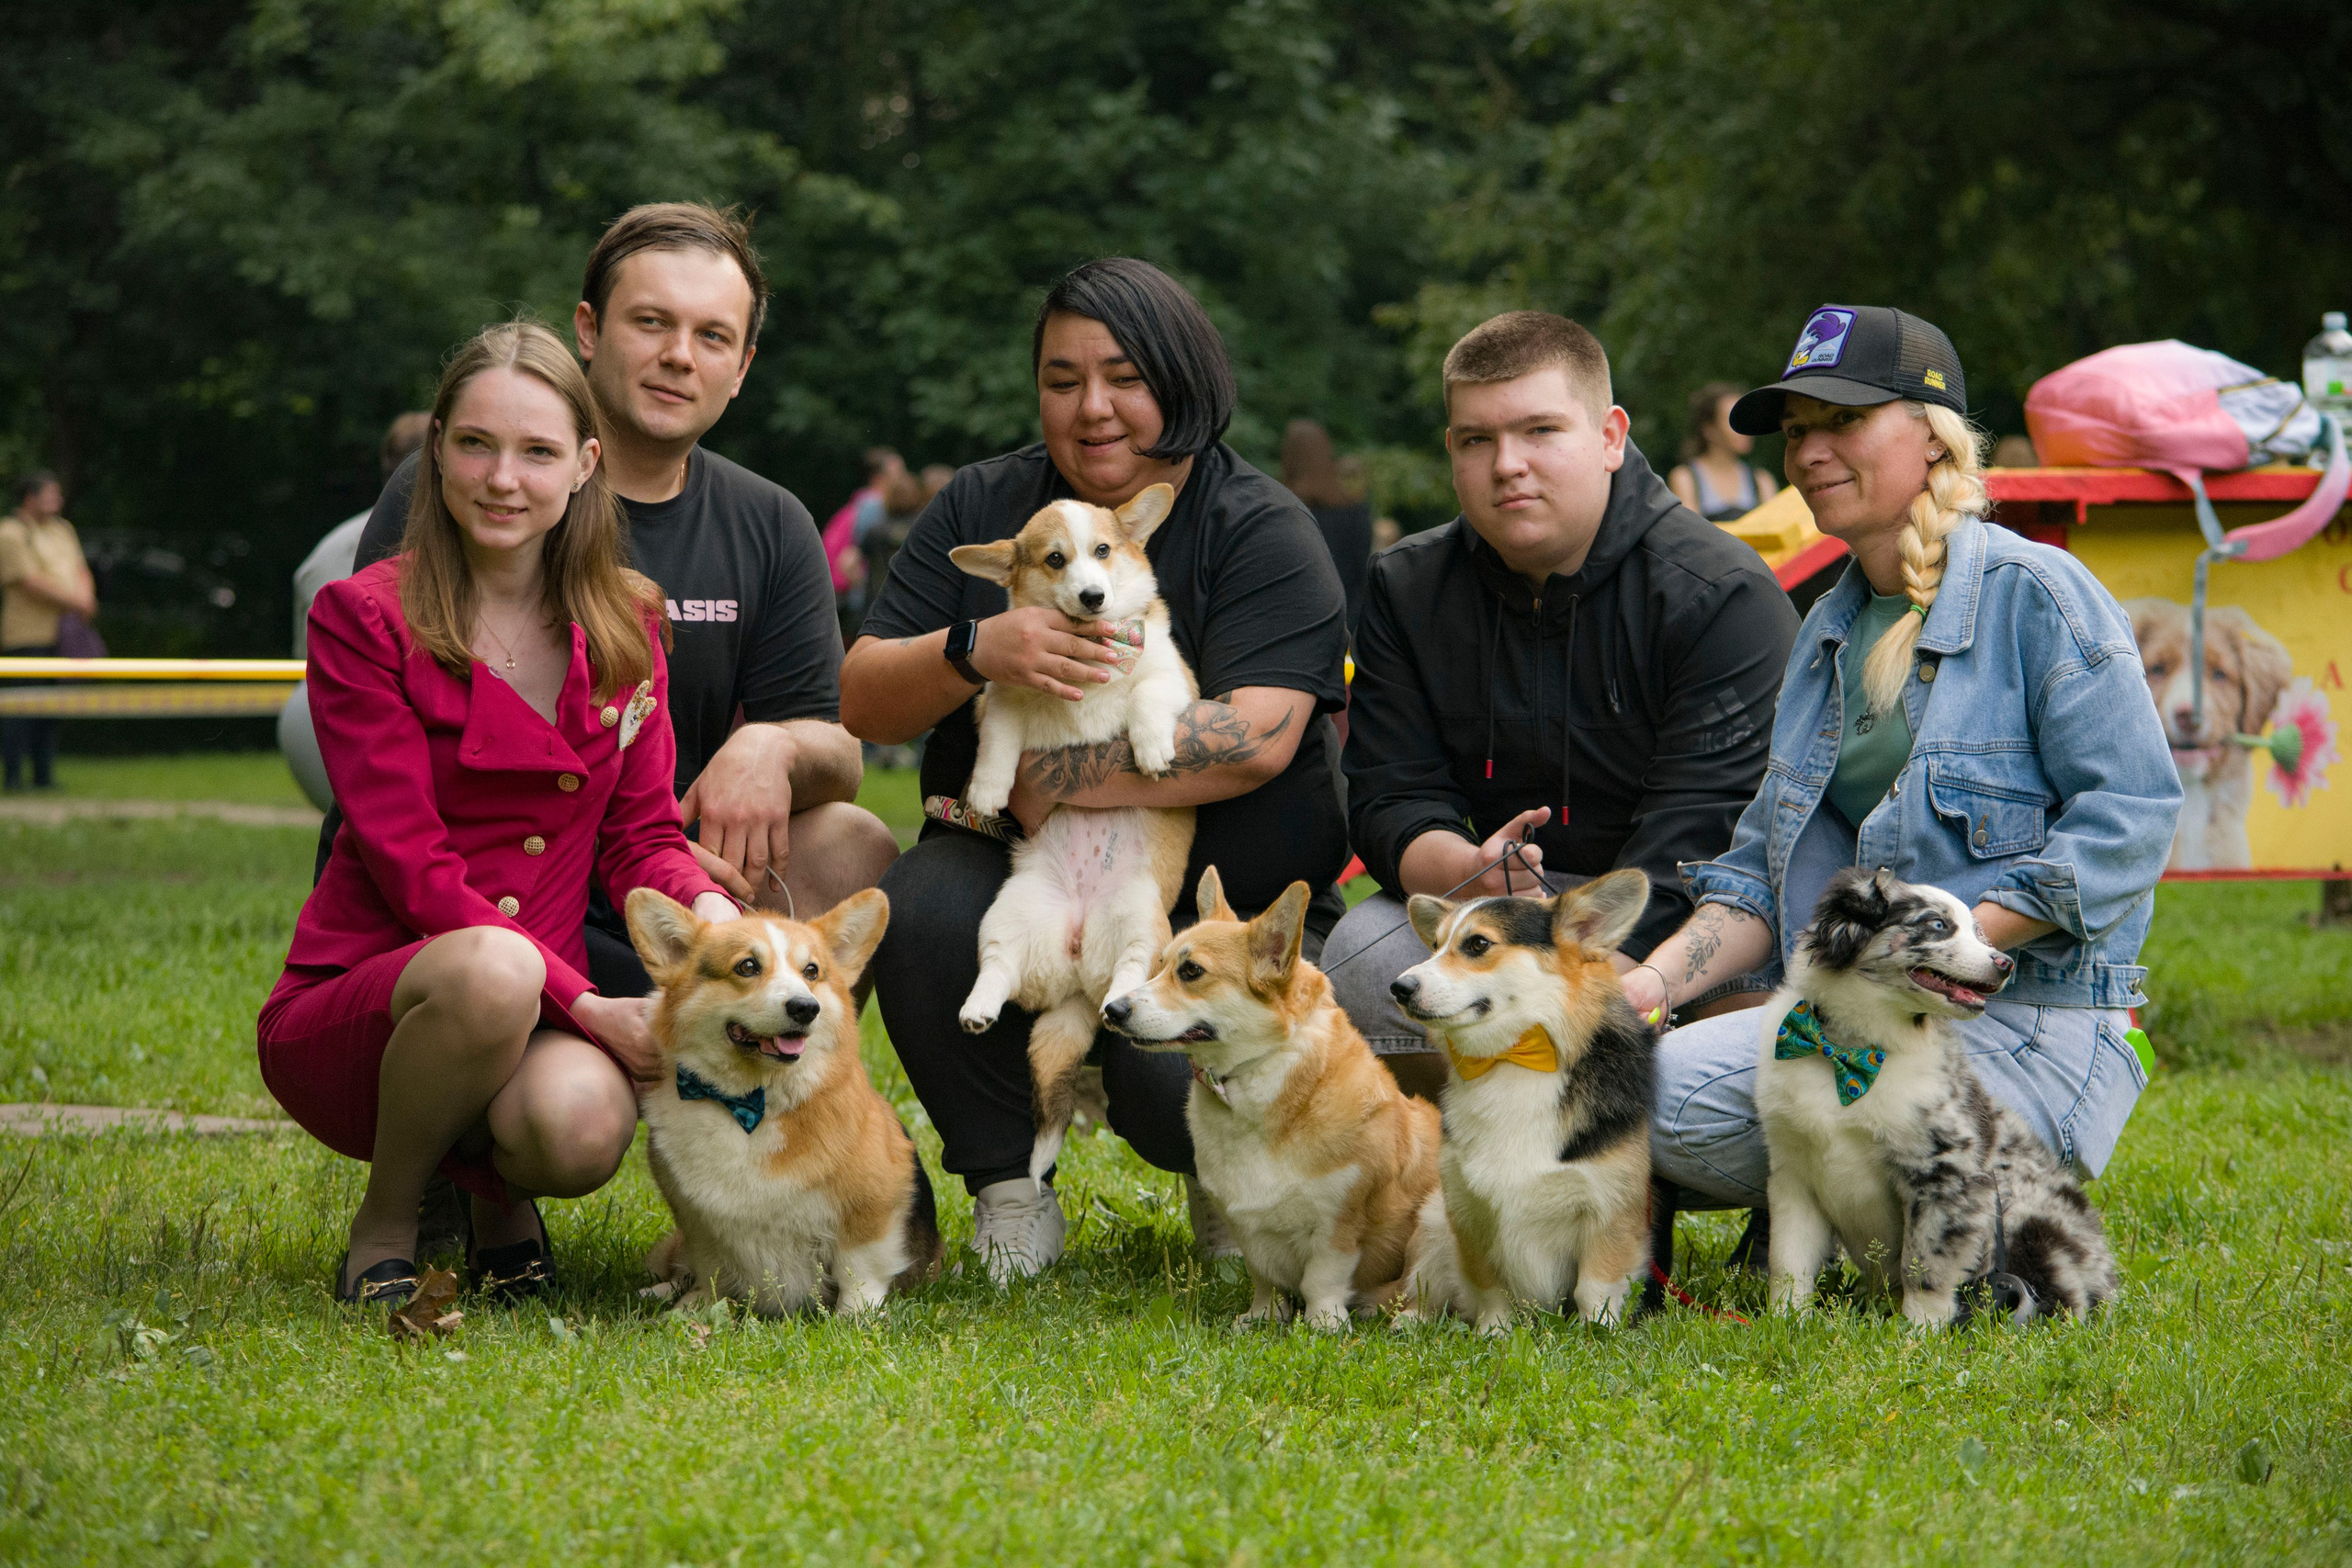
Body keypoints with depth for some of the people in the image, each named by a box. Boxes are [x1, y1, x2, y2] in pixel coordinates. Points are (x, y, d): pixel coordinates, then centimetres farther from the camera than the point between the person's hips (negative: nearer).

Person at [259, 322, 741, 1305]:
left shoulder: (625, 626, 9)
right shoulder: (365, 619, -6)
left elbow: (640, 837, 8)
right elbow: (412, 867, -13)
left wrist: (708, 910, -17)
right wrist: (585, 1003, -23)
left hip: (542, 1012, 3)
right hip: (352, 1004, -3)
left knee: (582, 1125, -34)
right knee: (495, 968, -38)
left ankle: (497, 1185, 6)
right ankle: (385, 1221, -10)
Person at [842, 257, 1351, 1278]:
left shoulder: (1261, 530, -4)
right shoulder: (984, 506, 8)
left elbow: (1256, 739, -19)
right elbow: (861, 703, 1)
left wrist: (1056, 781, -21)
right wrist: (975, 651, -20)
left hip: (1220, 904, -3)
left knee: (1181, 1090, -29)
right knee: (922, 913, -30)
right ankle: (1009, 1186, -7)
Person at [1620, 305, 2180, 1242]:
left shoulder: (2035, 595, -4)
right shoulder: (1828, 630, 19)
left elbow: (2130, 814, -12)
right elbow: (1767, 868, 18)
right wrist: (1655, 980, -1)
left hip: (2035, 1030, -6)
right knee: (1652, 1091, -19)